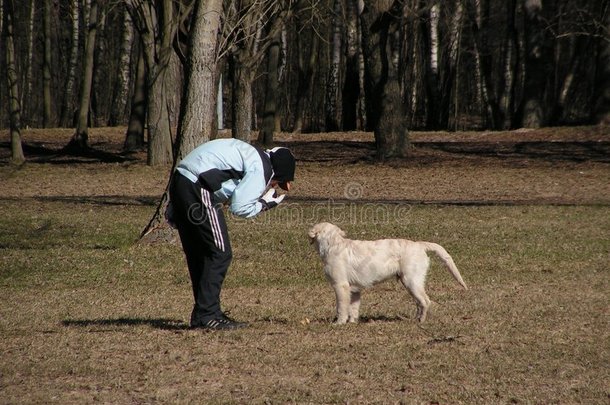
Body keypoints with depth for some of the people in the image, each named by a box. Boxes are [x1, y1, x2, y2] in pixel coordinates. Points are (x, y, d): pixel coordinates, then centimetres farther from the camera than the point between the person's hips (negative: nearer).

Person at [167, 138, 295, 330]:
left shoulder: (254, 156, 23)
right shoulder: (261, 169, -7)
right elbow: (239, 207, -14)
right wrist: (265, 204, 4)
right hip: (197, 188, -10)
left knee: (197, 254, 16)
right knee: (219, 254, -3)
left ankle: (203, 313, 22)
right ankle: (207, 315, -3)